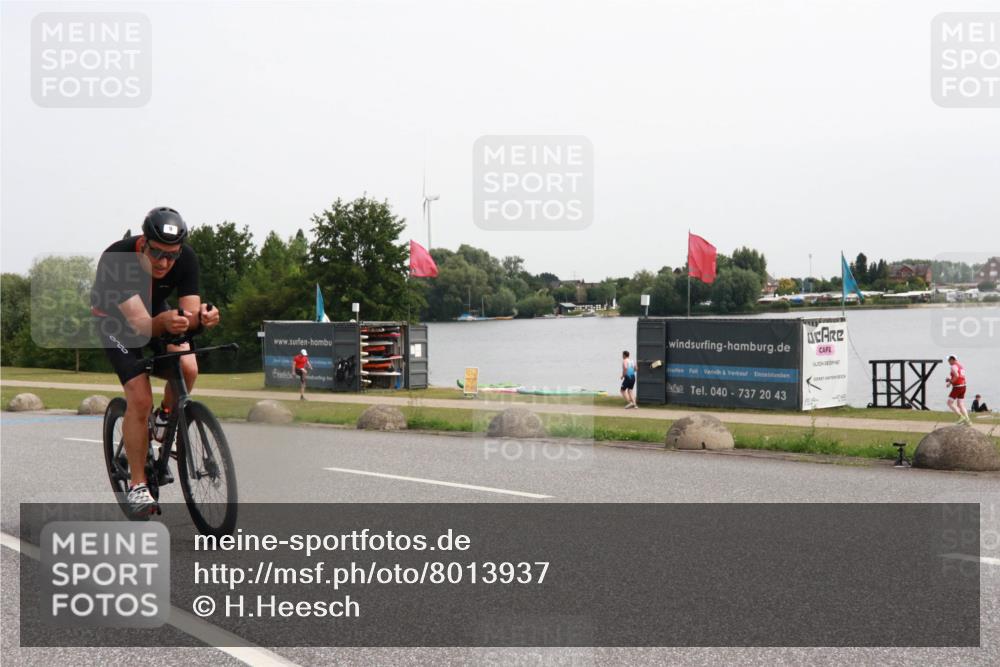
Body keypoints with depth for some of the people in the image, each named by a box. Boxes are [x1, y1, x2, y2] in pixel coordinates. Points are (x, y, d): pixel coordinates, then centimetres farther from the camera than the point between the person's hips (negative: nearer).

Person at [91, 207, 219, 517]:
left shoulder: (186, 259, -25)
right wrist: (163, 323, -63)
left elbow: (191, 312, -26)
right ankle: (137, 485, -7)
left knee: (187, 368, -26)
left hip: (157, 312, 4)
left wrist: (202, 317, -50)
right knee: (140, 399, -19)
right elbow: (140, 323, -42)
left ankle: (165, 418, 7)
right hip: (116, 320, -3)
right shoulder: (116, 259, -36)